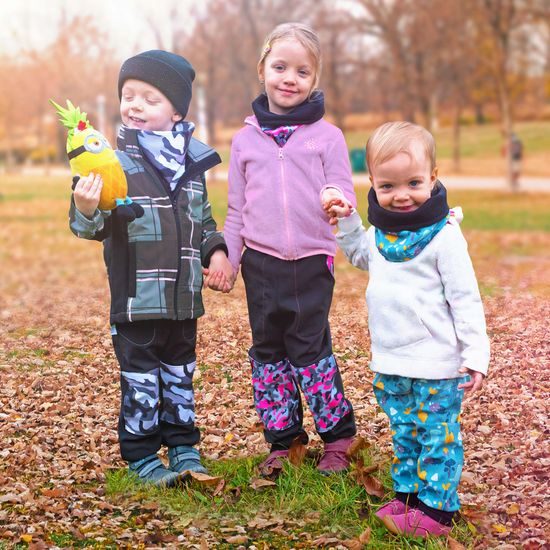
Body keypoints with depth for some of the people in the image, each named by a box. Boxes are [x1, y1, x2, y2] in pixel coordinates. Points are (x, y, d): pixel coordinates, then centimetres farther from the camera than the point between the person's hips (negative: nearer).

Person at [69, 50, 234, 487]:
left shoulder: (191, 163, 7)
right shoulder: (116, 161, -8)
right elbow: (97, 226, -13)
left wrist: (216, 252, 2)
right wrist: (86, 211, -33)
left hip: (183, 299, 5)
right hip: (136, 298, -5)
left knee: (180, 376, 17)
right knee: (141, 380, 4)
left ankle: (183, 447, 30)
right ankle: (141, 457, 17)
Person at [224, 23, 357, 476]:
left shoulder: (326, 137, 0)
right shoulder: (245, 139, 7)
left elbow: (343, 198, -1)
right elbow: (236, 209, 12)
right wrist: (225, 259, 7)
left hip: (312, 263, -3)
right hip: (261, 264, 3)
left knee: (311, 350, 0)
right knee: (268, 353, 8)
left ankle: (338, 437, 16)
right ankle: (283, 440, 20)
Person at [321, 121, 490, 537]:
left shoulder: (443, 236, -17)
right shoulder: (380, 232, 4)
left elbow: (466, 300, -15)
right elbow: (361, 257, 28)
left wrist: (475, 355, -17)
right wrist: (346, 222, 13)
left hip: (436, 366, -7)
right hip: (390, 363, 7)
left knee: (438, 437, 4)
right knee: (404, 434, 19)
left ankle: (437, 508, 13)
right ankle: (407, 495, 32)